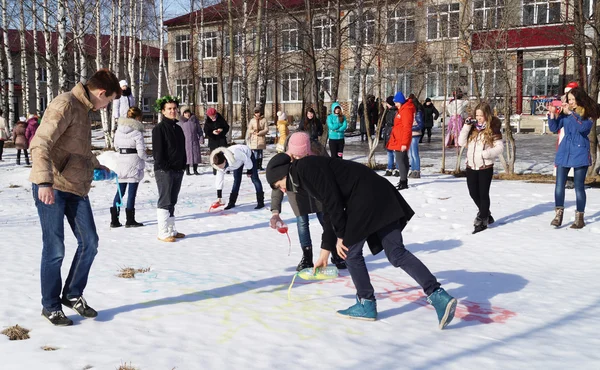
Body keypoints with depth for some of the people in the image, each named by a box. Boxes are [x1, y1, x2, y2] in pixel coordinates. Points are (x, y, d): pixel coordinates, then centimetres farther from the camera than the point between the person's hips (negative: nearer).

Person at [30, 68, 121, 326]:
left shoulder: (83, 109, 17)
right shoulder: (65, 105, -13)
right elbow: (40, 143, -22)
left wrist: (98, 167, 46)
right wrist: (44, 181, -32)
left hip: (76, 187, 9)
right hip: (51, 188, -9)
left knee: (89, 243, 8)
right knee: (55, 250, -1)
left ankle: (73, 295, 26)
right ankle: (50, 306, 16)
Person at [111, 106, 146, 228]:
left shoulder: (118, 130, 6)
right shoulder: (137, 132, -13)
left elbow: (116, 146, 13)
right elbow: (141, 150, -14)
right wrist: (144, 157, 4)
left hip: (121, 163, 6)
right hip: (134, 164, -6)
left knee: (120, 191, 11)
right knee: (132, 192, 1)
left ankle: (114, 219, 11)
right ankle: (130, 220, 5)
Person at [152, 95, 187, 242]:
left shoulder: (178, 128, 16)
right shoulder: (159, 128, -7)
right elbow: (157, 150, -12)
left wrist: (183, 165, 11)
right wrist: (164, 167, -16)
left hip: (178, 170, 7)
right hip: (164, 171, -7)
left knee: (172, 202, 13)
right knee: (165, 201, -6)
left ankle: (171, 230, 20)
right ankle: (163, 233, -1)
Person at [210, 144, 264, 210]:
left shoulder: (234, 155, -47)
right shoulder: (220, 164, -26)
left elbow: (246, 159, -29)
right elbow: (219, 179, -17)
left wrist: (249, 170, -14)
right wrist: (219, 197, -15)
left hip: (248, 155, -5)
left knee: (254, 178, -5)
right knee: (236, 181, 4)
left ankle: (260, 202, 0)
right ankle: (232, 202, 12)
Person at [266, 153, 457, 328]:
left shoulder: (306, 167, -2)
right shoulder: (307, 175, 27)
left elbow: (332, 200, -12)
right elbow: (330, 215, 33)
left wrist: (341, 236, -4)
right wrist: (325, 253, 38)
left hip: (367, 198, -9)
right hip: (381, 198, 9)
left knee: (351, 253, 5)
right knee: (396, 254, 2)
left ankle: (367, 304, 17)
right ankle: (438, 296, -7)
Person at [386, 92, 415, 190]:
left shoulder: (406, 110, -14)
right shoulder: (401, 110, 17)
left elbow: (407, 128, -20)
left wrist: (404, 143, -23)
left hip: (401, 142, -10)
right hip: (397, 140, 10)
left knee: (400, 160, -11)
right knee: (403, 160, 15)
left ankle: (403, 182, -9)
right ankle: (403, 181, 23)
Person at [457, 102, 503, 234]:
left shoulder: (492, 129, -7)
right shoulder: (473, 127, 7)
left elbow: (499, 147, -11)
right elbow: (461, 142, 0)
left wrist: (484, 154, -22)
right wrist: (466, 126, -8)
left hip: (485, 167, -6)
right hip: (471, 166, 6)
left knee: (483, 194, 1)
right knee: (473, 193, 12)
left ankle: (482, 220, 12)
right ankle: (486, 214, 34)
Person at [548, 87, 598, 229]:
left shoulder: (589, 113, -4)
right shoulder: (565, 111, 6)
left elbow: (583, 127, -21)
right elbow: (554, 128, 5)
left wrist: (570, 113, -21)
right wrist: (552, 115, -10)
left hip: (580, 152, -3)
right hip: (564, 151, 3)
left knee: (579, 186, 3)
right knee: (559, 184, -2)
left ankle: (579, 217, 12)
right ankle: (558, 214, 5)